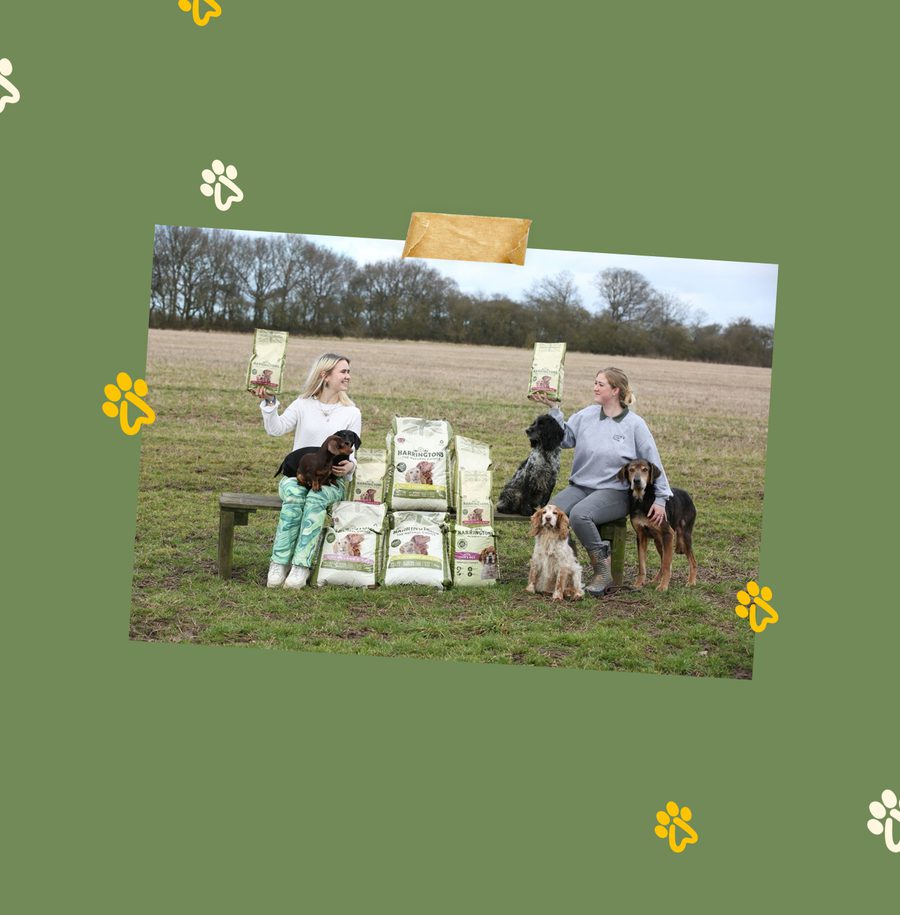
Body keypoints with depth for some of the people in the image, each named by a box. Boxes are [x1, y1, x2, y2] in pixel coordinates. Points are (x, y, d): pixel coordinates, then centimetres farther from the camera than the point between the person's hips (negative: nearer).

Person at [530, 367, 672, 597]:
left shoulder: (634, 424, -1)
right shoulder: (587, 415, 9)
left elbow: (652, 463, 2)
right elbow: (566, 438, 4)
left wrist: (660, 499, 1)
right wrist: (553, 409, -3)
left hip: (615, 491, -4)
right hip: (580, 486, 4)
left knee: (579, 514, -33)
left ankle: (603, 570, -18)